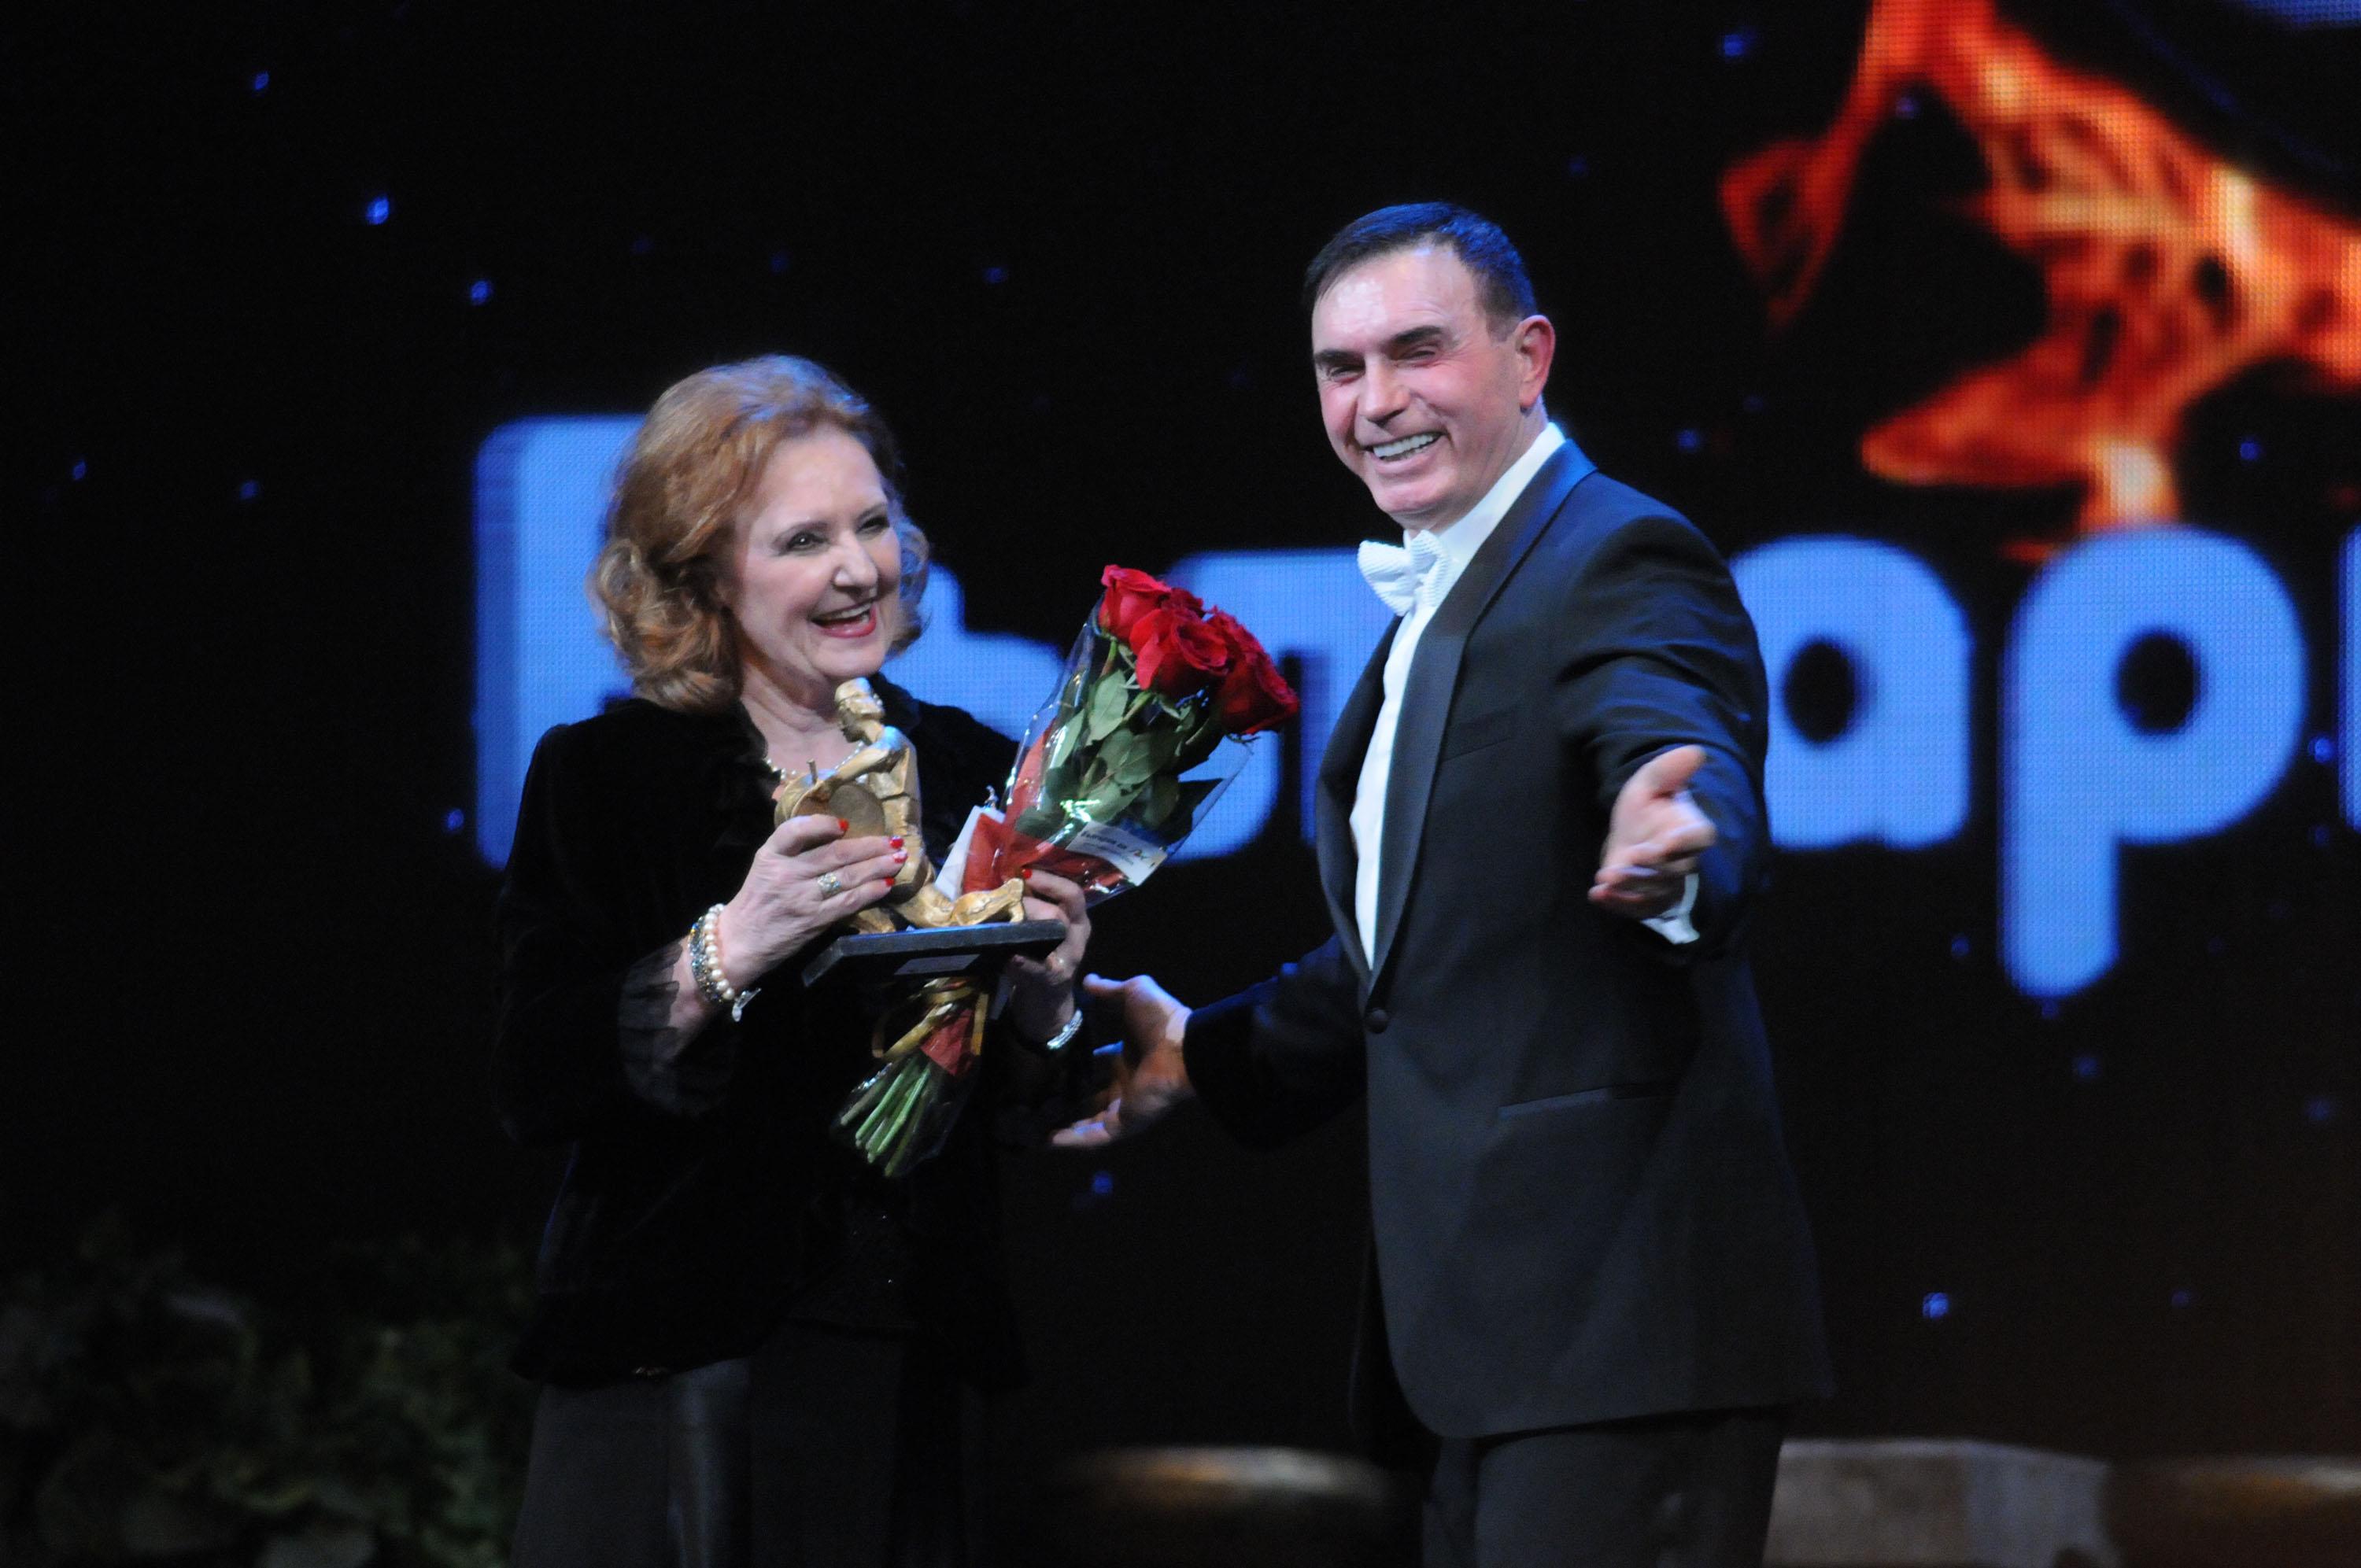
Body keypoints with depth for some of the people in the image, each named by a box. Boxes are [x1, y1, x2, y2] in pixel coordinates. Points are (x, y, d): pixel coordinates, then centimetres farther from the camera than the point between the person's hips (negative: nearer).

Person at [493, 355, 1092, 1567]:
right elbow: (535, 1088, -14)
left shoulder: (968, 772, 7)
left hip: (908, 1381, 3)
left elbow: (1010, 1105, 13)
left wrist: (1040, 1005, -8)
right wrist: (728, 951, -25)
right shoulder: (603, 775, -3)